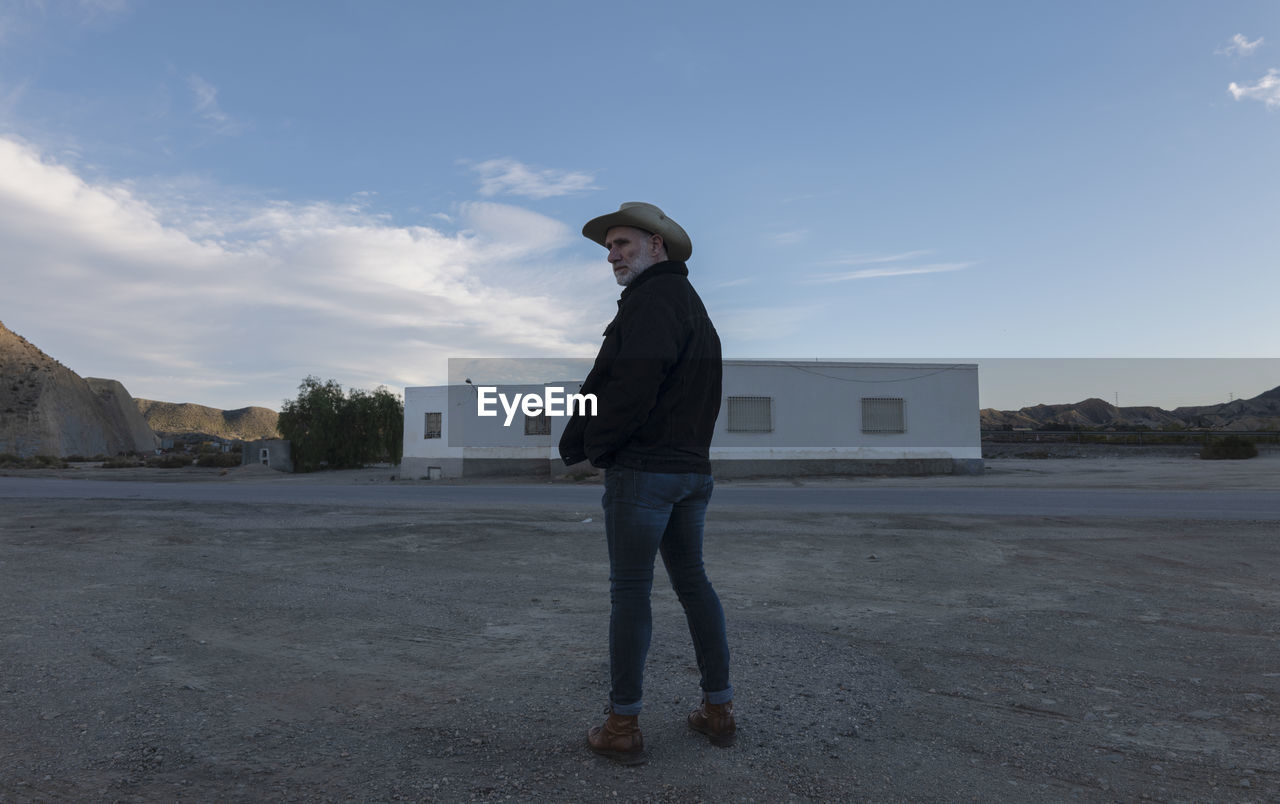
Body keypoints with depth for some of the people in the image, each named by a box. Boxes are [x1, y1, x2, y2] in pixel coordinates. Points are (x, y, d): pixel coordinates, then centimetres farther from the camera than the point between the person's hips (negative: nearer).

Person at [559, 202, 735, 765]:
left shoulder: (653, 299, -12)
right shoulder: (693, 306, 20)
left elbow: (630, 388, -22)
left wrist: (577, 446, -9)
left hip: (642, 468, -9)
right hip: (693, 467, 9)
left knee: (629, 590, -2)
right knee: (692, 580, 14)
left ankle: (623, 727, 7)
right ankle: (718, 710, 22)